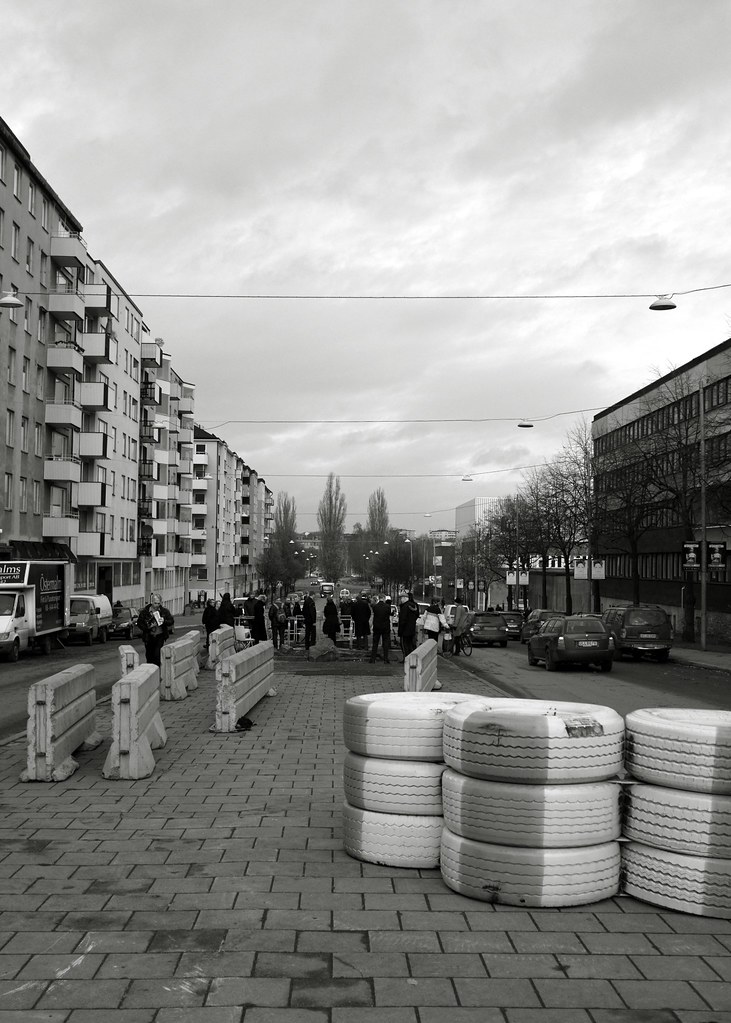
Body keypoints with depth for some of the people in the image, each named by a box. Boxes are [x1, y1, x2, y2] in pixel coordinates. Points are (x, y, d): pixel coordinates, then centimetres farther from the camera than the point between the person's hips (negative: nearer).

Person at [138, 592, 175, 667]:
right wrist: (147, 627, -15)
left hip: (160, 636, -1)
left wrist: (164, 621, -18)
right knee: (149, 655, 8)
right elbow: (139, 622, 1)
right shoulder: (145, 611, -4)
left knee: (157, 654, -12)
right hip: (149, 636, 1)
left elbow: (171, 621, 2)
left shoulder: (164, 611, -2)